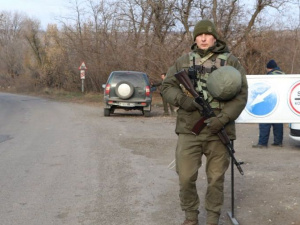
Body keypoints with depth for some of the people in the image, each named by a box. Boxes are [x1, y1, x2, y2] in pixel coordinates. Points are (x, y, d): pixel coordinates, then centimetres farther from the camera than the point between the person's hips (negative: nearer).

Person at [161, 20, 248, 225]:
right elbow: (167, 86, 11)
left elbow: (241, 95, -1)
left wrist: (223, 119, -15)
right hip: (189, 130, 1)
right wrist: (181, 99, -11)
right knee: (186, 177, 1)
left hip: (218, 131, -1)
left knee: (216, 179, 7)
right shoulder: (184, 61, 10)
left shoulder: (231, 61, 4)